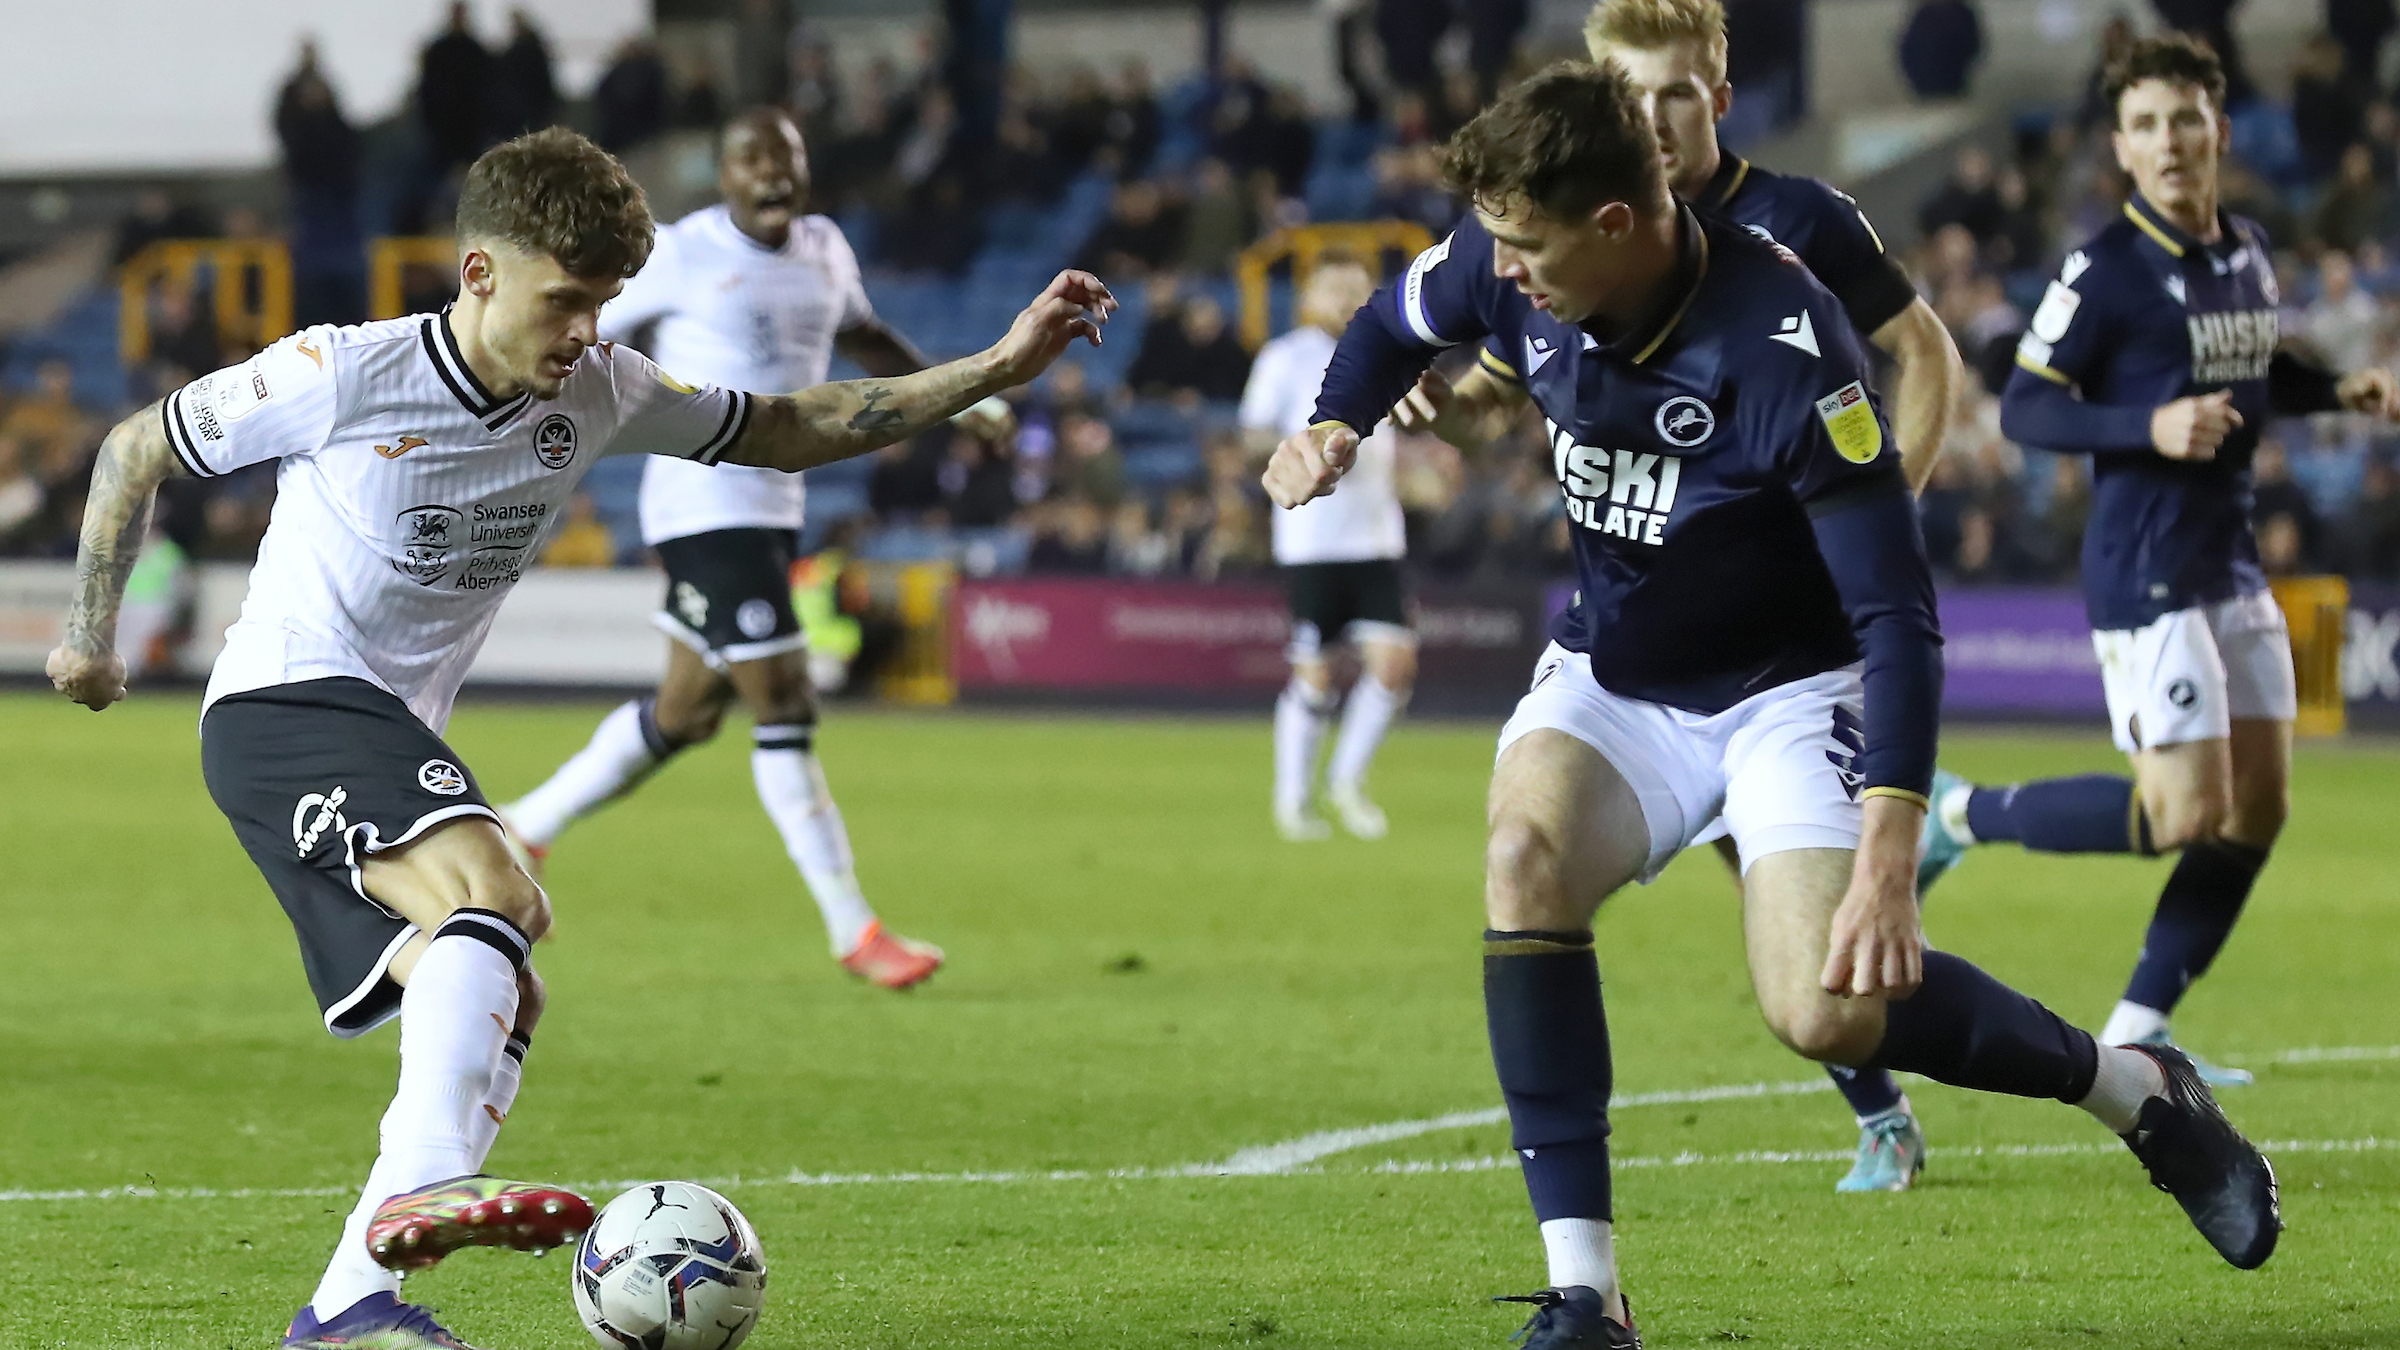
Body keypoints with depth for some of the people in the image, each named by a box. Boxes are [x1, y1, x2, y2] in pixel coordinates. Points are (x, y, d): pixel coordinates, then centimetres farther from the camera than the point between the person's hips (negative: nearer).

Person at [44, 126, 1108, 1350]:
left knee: (495, 1005, -4)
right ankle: (428, 1184, -50)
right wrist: (91, 634, 6)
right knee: (489, 888, -31)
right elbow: (135, 453, 1)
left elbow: (788, 431, 12)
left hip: (395, 739, 8)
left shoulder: (597, 395, 4)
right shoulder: (341, 377, -13)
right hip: (284, 706, -8)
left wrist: (997, 369, 4)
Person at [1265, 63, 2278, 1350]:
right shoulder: (1509, 265, -14)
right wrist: (1329, 427, -10)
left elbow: (1896, 616, -29)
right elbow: (1396, 322, 12)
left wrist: (1886, 858, -36)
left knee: (1828, 1009, -22)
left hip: (1788, 688, -5)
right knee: (1525, 858, -26)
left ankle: (2141, 1092, 7)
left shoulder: (1781, 350, -31)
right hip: (1611, 676, 5)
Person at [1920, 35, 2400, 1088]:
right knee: (2186, 812, -14)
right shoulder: (2106, 270, -13)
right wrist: (2149, 427, -25)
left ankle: (2135, 1032, 12)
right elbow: (2024, 408, -13)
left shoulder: (2248, 255, 9)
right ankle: (1961, 815, 5)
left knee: (2257, 806, 6)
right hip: (2144, 568, -8)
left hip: (2231, 560, 8)